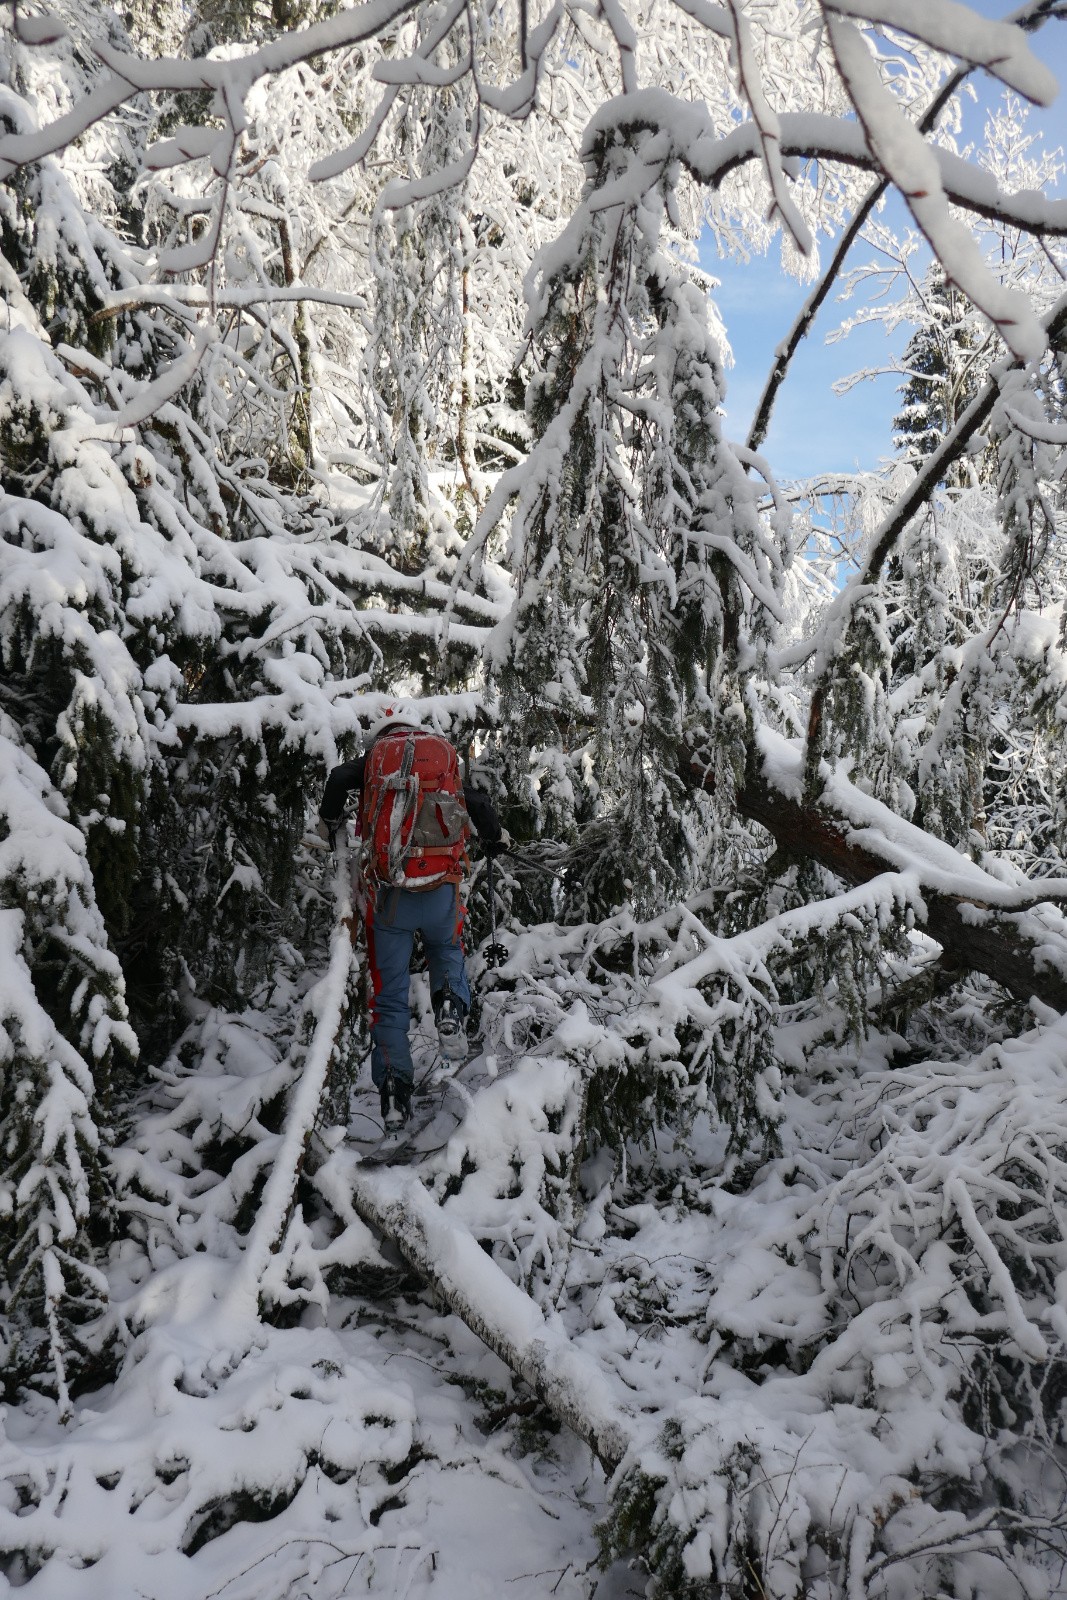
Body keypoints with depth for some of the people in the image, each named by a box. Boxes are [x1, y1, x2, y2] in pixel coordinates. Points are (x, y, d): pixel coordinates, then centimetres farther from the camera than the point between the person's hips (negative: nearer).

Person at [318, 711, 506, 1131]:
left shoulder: (373, 759, 11)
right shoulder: (446, 758, 15)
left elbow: (339, 778, -8)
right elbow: (481, 805, 5)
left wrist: (330, 824, 10)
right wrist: (495, 842, 25)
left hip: (386, 892, -1)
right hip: (439, 889, 1)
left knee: (389, 994, 10)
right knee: (447, 951, 30)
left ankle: (394, 1089, 0)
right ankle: (451, 1008, -1)